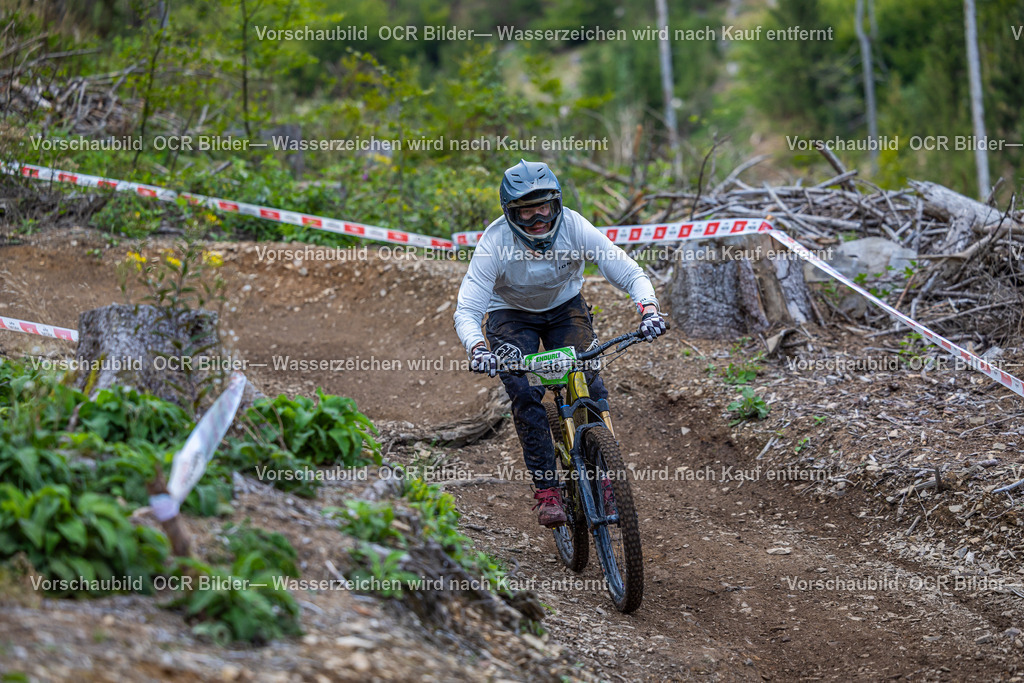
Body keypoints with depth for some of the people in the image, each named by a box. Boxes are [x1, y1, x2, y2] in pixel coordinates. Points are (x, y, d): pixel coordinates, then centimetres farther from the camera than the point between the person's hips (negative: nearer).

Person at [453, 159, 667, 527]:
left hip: (565, 307, 1)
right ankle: (547, 490, -12)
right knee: (526, 394, -21)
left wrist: (649, 309, -45)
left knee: (590, 384, -18)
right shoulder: (495, 242, -30)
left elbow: (631, 273, -25)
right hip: (511, 314, -1)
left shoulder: (573, 227, -27)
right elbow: (466, 312, -33)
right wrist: (477, 349, -53)